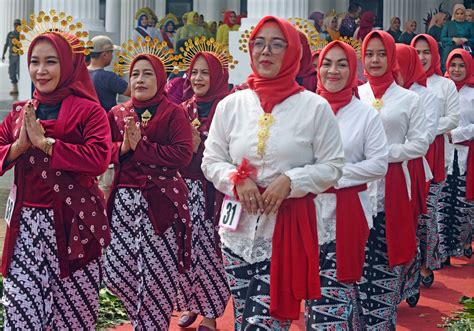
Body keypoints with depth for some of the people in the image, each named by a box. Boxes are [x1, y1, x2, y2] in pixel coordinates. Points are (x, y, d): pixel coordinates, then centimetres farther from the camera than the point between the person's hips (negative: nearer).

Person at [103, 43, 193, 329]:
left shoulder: (173, 113, 0)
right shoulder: (118, 113, 13)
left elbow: (184, 154, -12)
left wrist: (140, 147, -15)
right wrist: (123, 148, -10)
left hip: (161, 199, -4)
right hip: (124, 198, 4)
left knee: (157, 273, -4)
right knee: (117, 272, 5)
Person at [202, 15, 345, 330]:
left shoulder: (315, 106, -2)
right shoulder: (231, 105, 5)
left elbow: (332, 166, -1)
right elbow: (211, 161, 10)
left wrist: (291, 181, -16)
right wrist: (237, 180, -10)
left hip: (290, 228, -3)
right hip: (239, 228, 4)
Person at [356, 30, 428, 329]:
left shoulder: (408, 99, 4)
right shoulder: (354, 96, 7)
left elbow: (420, 144, 0)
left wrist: (385, 153, -10)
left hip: (392, 185, -1)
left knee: (388, 257, 1)